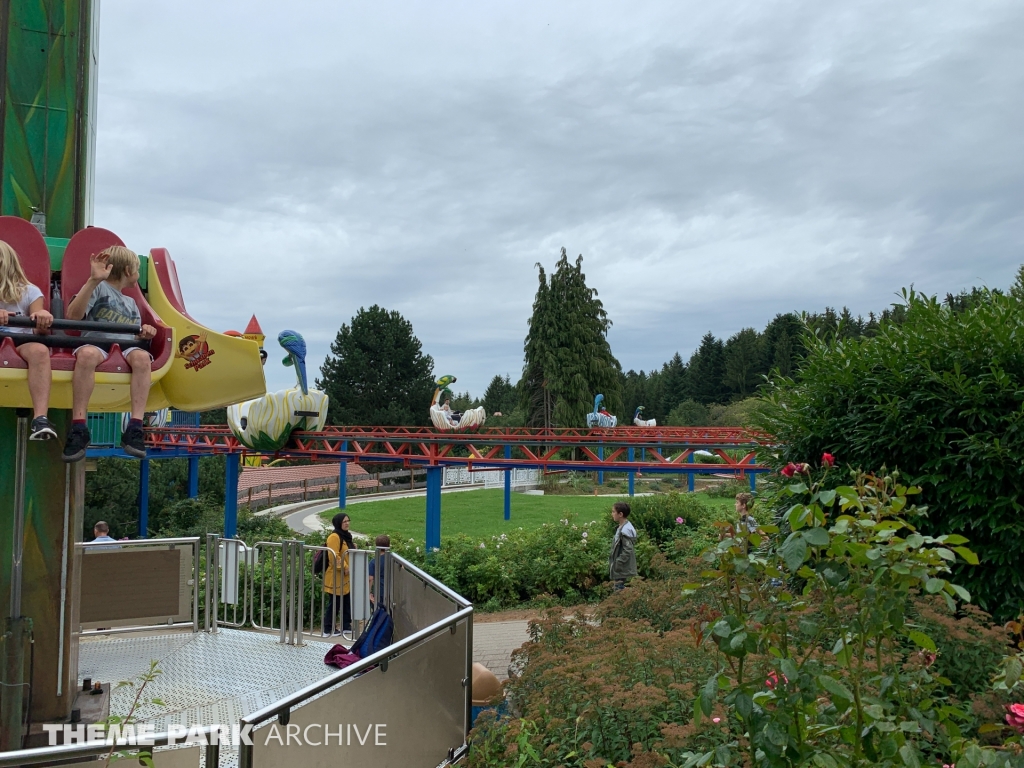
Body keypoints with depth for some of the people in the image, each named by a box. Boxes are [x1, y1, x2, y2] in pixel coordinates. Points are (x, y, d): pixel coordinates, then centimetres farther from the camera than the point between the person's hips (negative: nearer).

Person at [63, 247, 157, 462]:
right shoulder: (99, 288, 11)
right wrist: (93, 280, -14)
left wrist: (145, 333, 6)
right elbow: (73, 315, -6)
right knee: (87, 354, -41)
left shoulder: (131, 303, 32)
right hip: (96, 343, -4)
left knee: (142, 356, -34)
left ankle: (135, 429, -40)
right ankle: (78, 427, -38)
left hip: (126, 347, 4)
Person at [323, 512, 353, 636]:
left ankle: (346, 626, 24)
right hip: (336, 577, -9)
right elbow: (334, 556, -24)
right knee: (334, 603, -2)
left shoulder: (346, 535, 14)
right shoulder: (334, 537, -17)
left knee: (347, 602, 14)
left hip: (346, 576, 10)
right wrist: (344, 567, -21)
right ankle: (328, 629, 7)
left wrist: (353, 548, 6)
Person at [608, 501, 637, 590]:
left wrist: (617, 564, -19)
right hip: (620, 569, 10)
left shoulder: (625, 531, -23)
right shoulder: (621, 527, 7)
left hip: (622, 570, -10)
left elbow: (627, 551, -23)